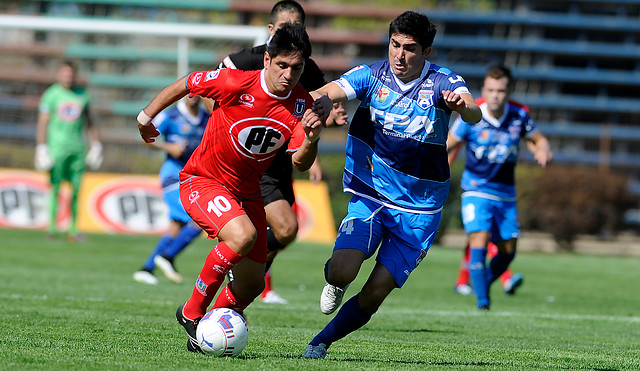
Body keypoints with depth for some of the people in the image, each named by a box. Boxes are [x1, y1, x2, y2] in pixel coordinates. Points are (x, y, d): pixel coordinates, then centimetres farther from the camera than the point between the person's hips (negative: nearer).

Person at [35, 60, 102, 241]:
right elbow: (42, 123, -2)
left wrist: (95, 144, 16)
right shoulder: (51, 95, -1)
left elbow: (88, 122, 20)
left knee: (76, 189, 0)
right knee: (55, 187, -5)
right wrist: (41, 148, -9)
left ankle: (73, 228, 5)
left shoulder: (82, 95, 10)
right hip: (56, 146, -3)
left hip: (77, 148, 3)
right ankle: (51, 226, 2)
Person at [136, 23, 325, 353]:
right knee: (243, 236, -33)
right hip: (201, 181, -6)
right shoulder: (235, 83, -23)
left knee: (251, 285, 7)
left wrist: (312, 138, -40)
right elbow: (182, 85, -7)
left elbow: (300, 163, -18)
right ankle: (192, 312, -15)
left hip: (246, 192, 6)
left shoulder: (302, 105, -10)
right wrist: (146, 117, 6)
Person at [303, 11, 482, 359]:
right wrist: (311, 100, -47)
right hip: (370, 195, 0)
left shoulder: (444, 83, -10)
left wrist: (462, 105, -53)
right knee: (342, 271, -21)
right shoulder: (371, 76, -6)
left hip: (418, 208, 0)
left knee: (374, 294, -5)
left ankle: (322, 342, 19)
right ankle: (333, 281, 16)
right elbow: (329, 92, -22)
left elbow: (474, 114, -29)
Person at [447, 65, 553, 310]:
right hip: (476, 191, -3)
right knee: (479, 239, -21)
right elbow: (448, 144, -4)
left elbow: (538, 139, 9)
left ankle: (485, 283, 34)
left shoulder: (519, 115, -7)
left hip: (506, 194, 4)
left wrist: (543, 150, -13)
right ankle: (482, 300, -16)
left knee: (508, 250, 7)